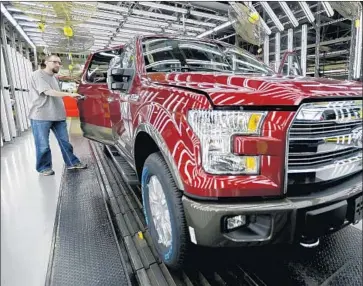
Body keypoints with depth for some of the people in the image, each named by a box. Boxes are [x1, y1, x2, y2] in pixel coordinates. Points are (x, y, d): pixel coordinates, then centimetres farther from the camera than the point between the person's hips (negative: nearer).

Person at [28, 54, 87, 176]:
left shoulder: (54, 78, 19)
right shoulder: (38, 75, -7)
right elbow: (48, 92, -19)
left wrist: (61, 111, 18)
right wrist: (70, 94, -26)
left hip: (58, 115, 8)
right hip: (40, 116, -8)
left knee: (65, 141, 11)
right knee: (43, 145, 1)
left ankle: (72, 162, 20)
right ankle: (44, 168, 16)